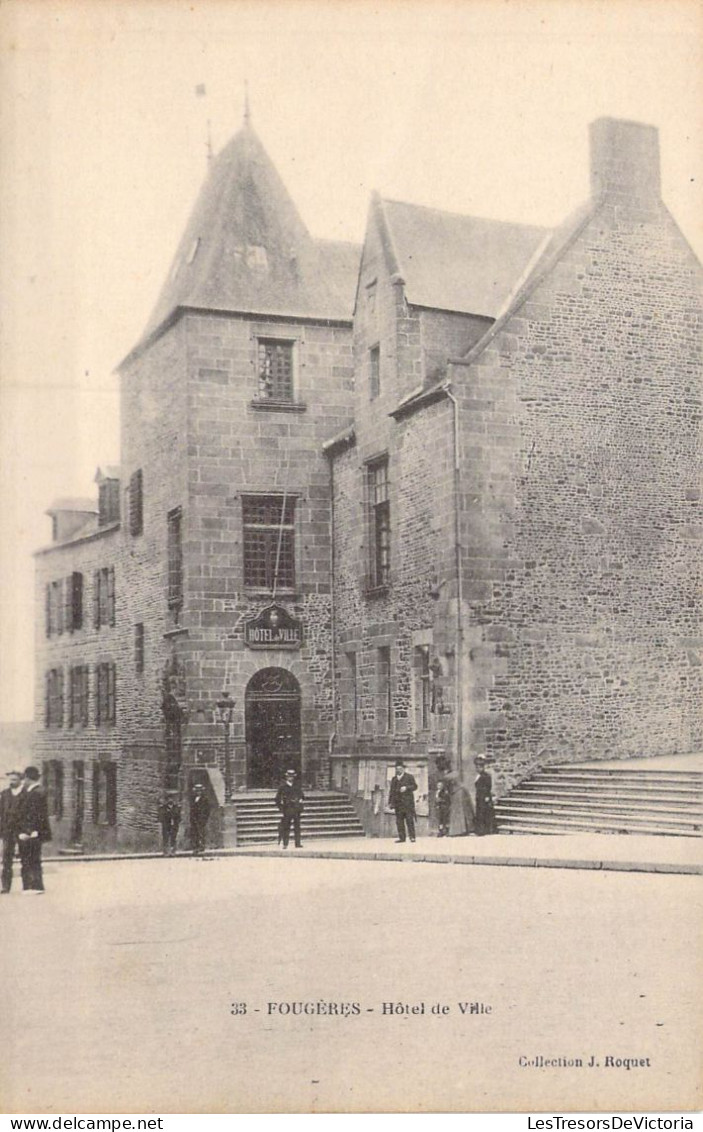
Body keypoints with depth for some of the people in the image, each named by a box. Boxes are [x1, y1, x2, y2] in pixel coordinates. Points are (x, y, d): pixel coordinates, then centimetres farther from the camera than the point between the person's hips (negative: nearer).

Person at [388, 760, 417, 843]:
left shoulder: (409, 777, 8)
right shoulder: (394, 779, 20)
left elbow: (415, 786, 1)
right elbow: (391, 791, 19)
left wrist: (406, 788, -15)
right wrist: (390, 802, 13)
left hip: (408, 802, -4)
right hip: (398, 803, 4)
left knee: (410, 819, -8)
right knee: (399, 820, 0)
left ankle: (412, 836, -7)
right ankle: (401, 837, 2)